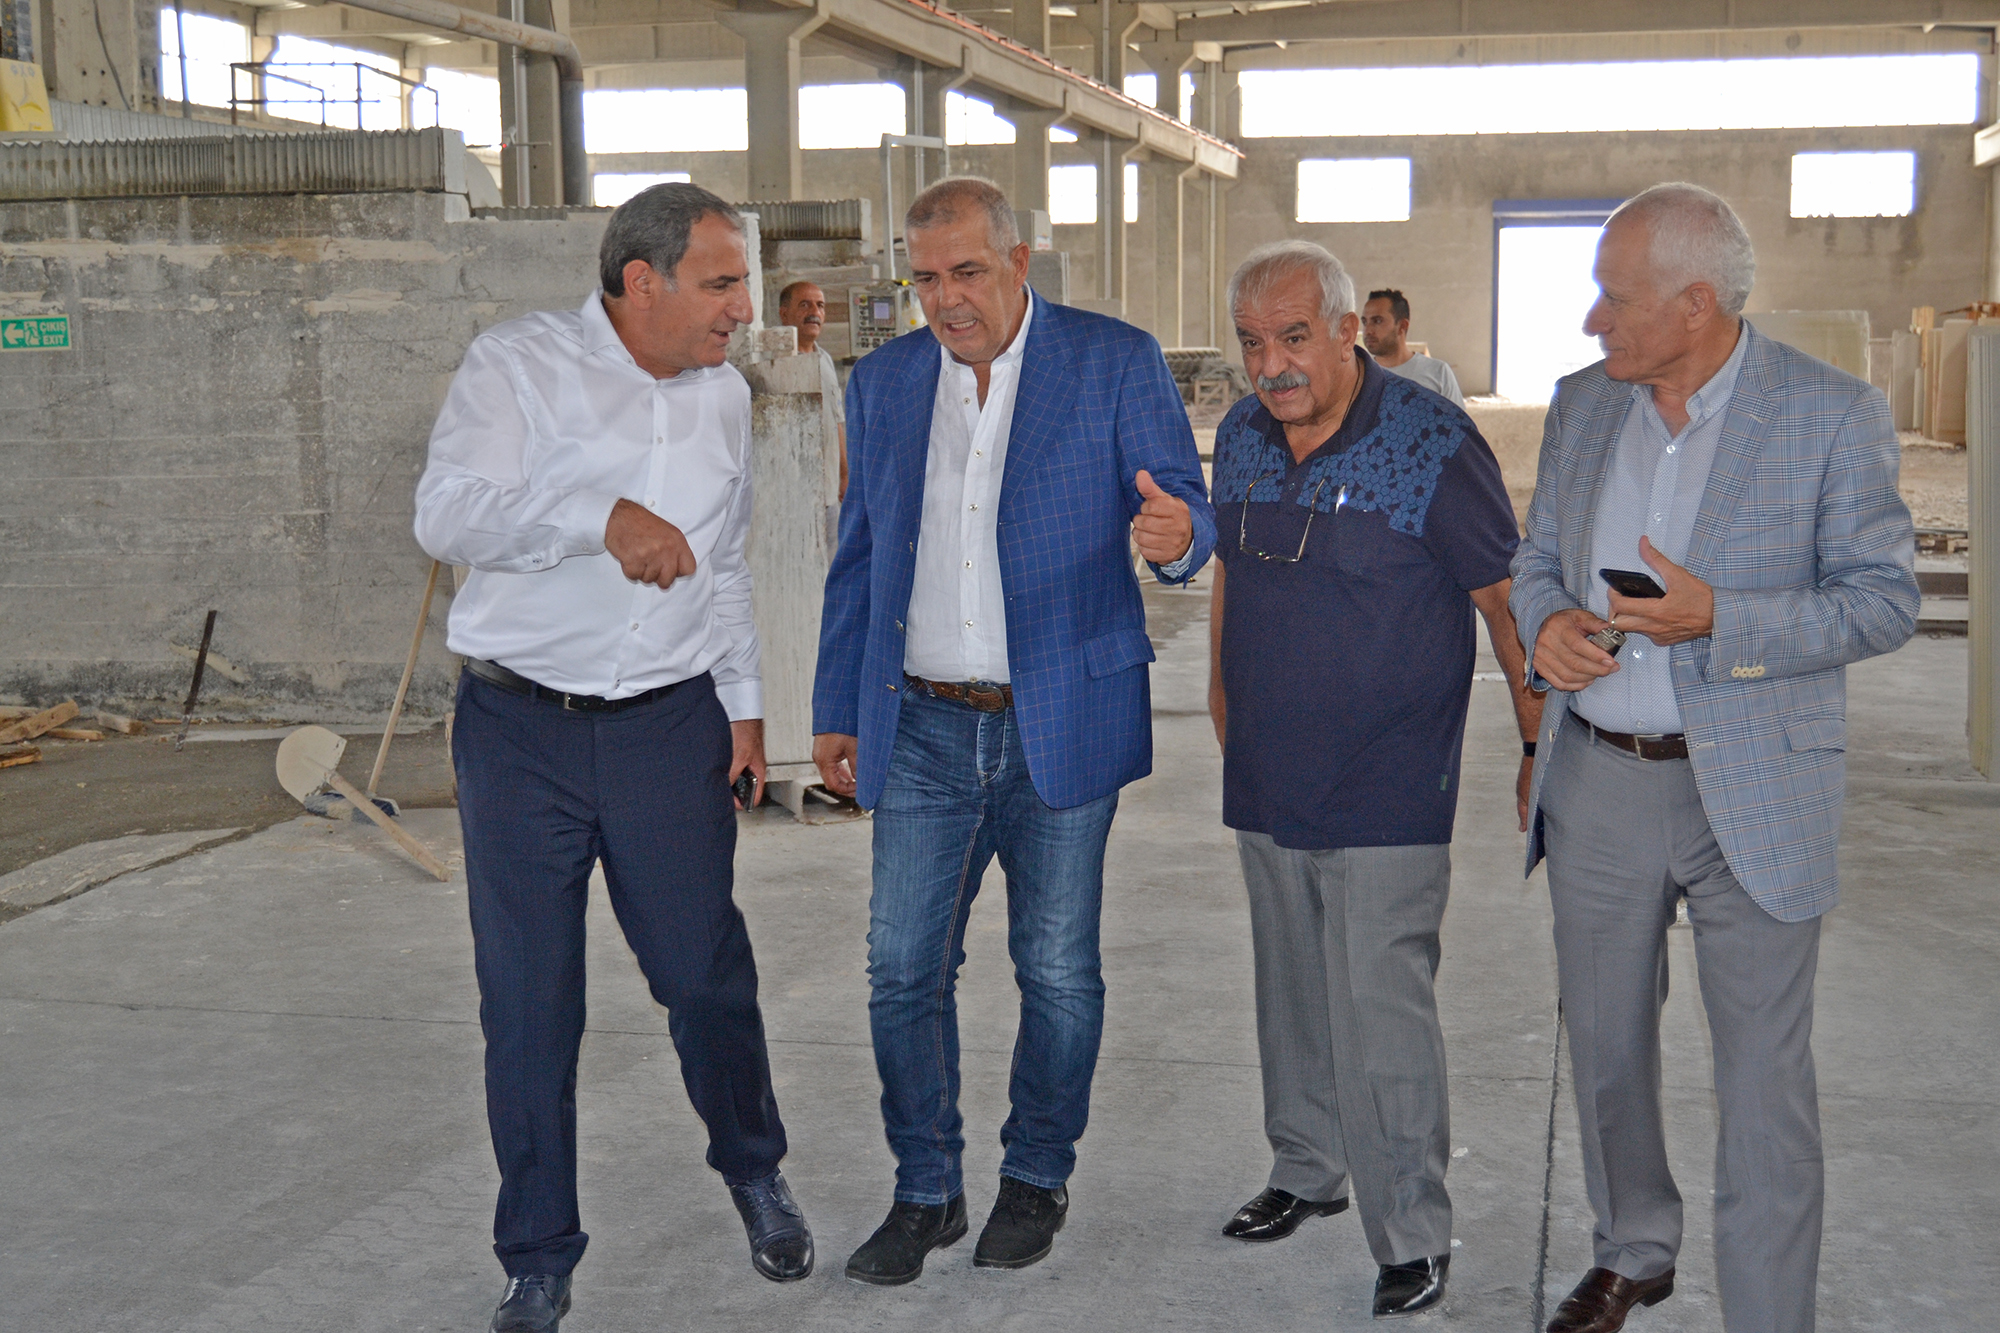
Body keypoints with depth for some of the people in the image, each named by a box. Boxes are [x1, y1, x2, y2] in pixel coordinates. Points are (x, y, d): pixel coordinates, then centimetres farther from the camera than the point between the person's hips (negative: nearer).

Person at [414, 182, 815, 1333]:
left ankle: (756, 1174, 33)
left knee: (708, 973, 6)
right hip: (522, 731, -3)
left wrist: (744, 702, 17)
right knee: (527, 1004, 3)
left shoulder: (724, 394, 12)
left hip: (671, 728, 3)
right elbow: (448, 513, -18)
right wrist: (601, 518, -30)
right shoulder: (521, 365, -5)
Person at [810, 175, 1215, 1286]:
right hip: (924, 728, 3)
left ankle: (1037, 1177, 28)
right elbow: (859, 559, 15)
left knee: (1058, 971, 8)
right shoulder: (883, 382, 8)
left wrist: (1174, 536, -32)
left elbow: (1184, 509, -6)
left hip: (1061, 724, -3)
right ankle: (925, 1191, 20)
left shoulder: (1116, 362, -4)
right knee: (902, 967, 3)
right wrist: (837, 712, 14)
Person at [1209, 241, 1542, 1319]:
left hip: (1386, 793, -6)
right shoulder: (1240, 438, 4)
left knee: (1379, 1008, -7)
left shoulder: (1432, 445, -14)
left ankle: (1414, 1237, 6)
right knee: (1292, 989, 17)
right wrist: (1225, 698, 23)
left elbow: (1508, 603, -9)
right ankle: (1308, 1171, 35)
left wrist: (1542, 750, -6)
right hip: (1266, 782, 6)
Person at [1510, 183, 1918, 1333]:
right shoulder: (1582, 404, 6)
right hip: (1596, 782, 5)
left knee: (1764, 1084, 2)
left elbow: (1884, 599, -9)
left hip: (1752, 794, -5)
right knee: (1605, 1049, 18)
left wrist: (1718, 620, -23)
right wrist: (1544, 622, -8)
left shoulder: (1834, 416, -10)